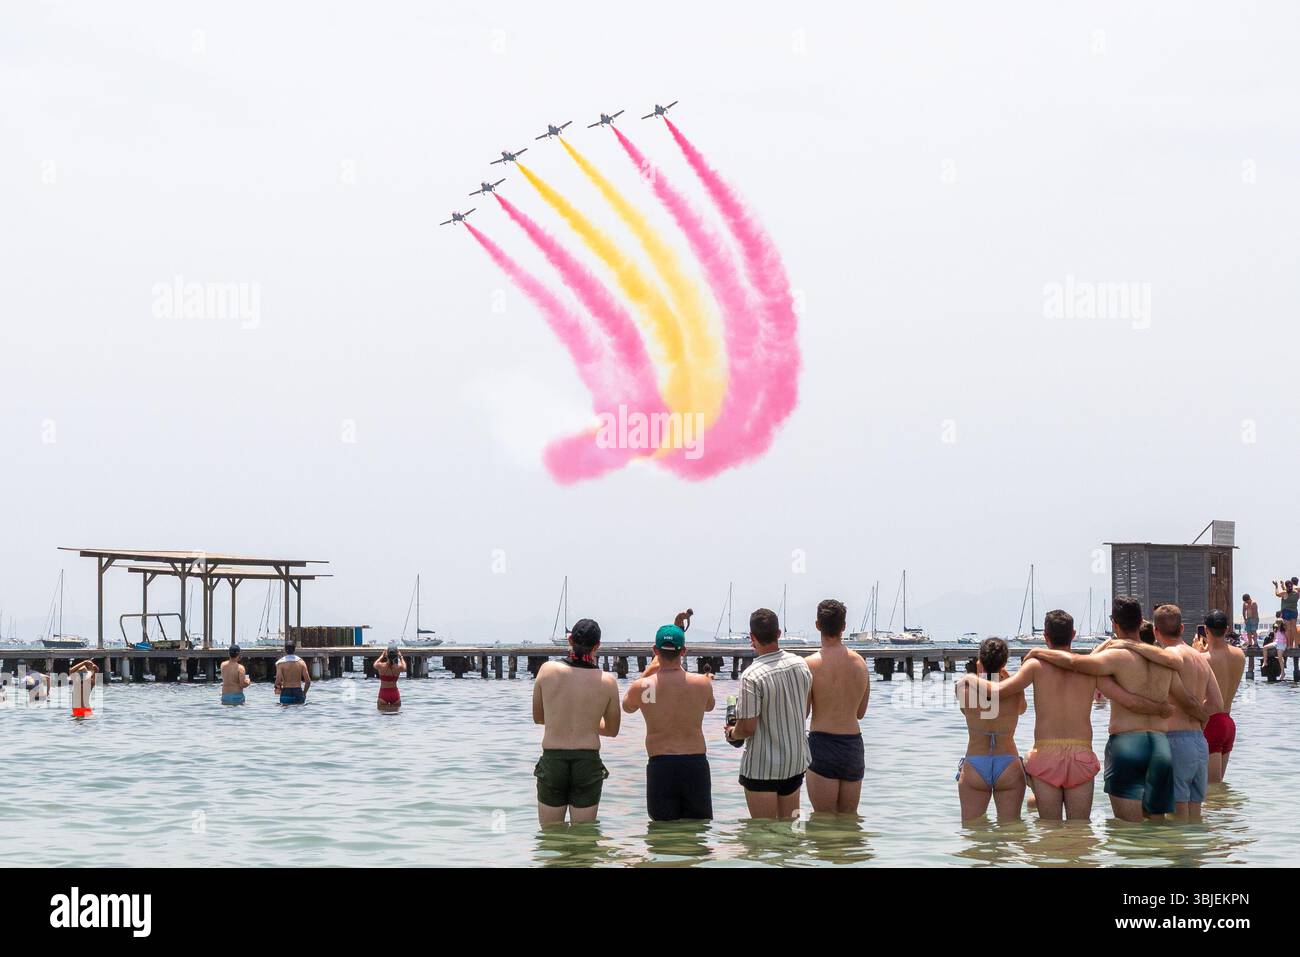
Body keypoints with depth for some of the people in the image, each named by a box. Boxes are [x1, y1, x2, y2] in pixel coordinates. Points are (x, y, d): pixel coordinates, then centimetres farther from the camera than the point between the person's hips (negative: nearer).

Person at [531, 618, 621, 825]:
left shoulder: (548, 670, -4)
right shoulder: (608, 682, -5)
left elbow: (537, 717, 8)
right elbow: (612, 730, 8)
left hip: (552, 761, 0)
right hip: (588, 762, 0)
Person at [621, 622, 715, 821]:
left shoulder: (641, 687, -6)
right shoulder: (703, 683, -4)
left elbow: (627, 707, 18)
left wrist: (647, 671, 24)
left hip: (660, 765, -1)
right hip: (696, 763, 1)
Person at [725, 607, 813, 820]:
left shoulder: (752, 676, -22)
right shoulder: (800, 665, -2)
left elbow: (747, 728, -19)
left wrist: (731, 733, 0)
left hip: (762, 767, -6)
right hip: (796, 762, 6)